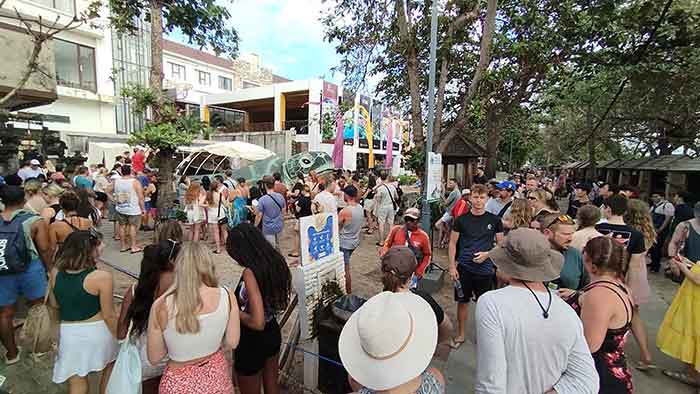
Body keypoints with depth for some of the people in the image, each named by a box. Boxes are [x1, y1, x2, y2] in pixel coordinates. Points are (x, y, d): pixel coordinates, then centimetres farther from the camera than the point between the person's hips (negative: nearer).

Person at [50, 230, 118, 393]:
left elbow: (55, 305, 12)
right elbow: (109, 316, -15)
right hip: (97, 331, -4)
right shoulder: (102, 277, -22)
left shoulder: (56, 273, -6)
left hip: (69, 333, 4)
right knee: (110, 366, 26)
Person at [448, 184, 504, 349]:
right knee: (462, 301, 10)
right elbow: (452, 243, 2)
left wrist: (487, 254, -13)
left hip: (485, 269, 0)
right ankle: (461, 335, 29)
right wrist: (452, 267, -4)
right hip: (464, 268, 0)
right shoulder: (462, 219, -2)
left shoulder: (494, 220, -1)